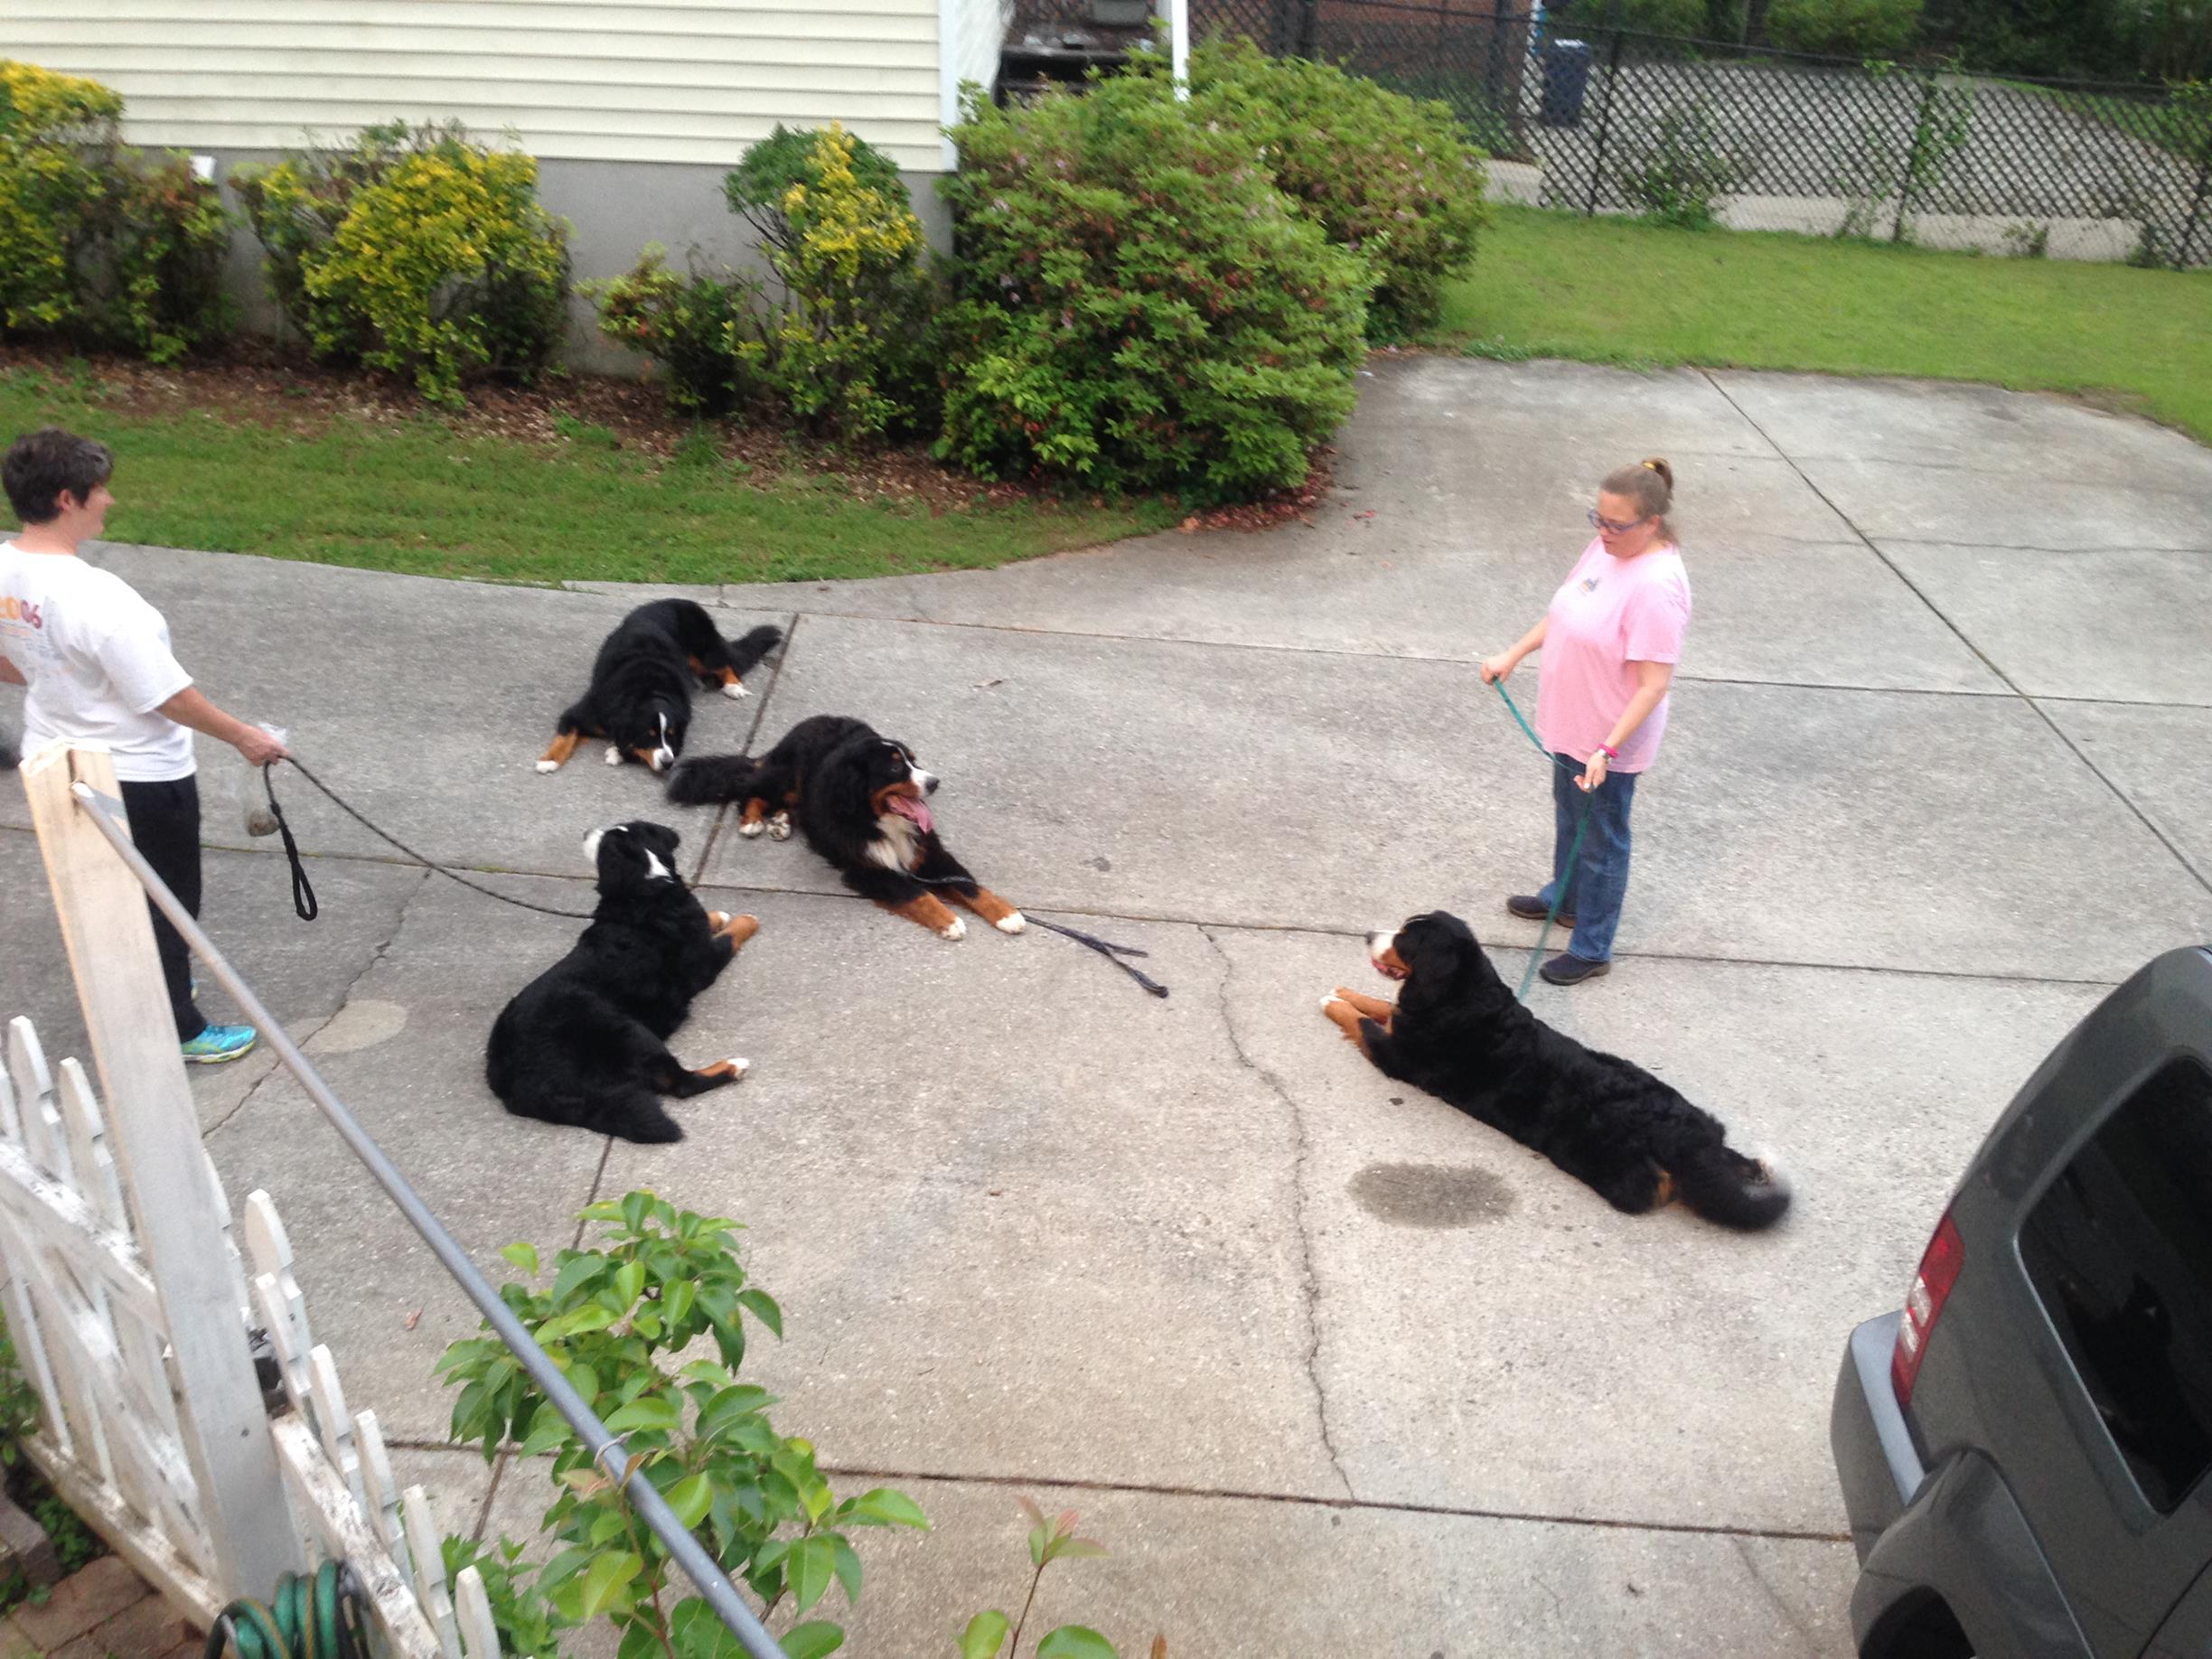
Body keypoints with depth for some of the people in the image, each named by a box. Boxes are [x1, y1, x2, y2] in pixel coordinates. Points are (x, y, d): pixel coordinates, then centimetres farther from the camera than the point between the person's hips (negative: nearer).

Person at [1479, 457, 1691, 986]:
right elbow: (1562, 612, 13)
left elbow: (1654, 684, -28)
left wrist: (1608, 748, -30)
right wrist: (1513, 655, 10)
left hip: (1609, 742, -9)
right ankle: (1564, 899, 52)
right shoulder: (1605, 547, -3)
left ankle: (1592, 950, 25)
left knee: (1601, 841, 9)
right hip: (1571, 724, 9)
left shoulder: (1656, 586, -30)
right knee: (1569, 819, 28)